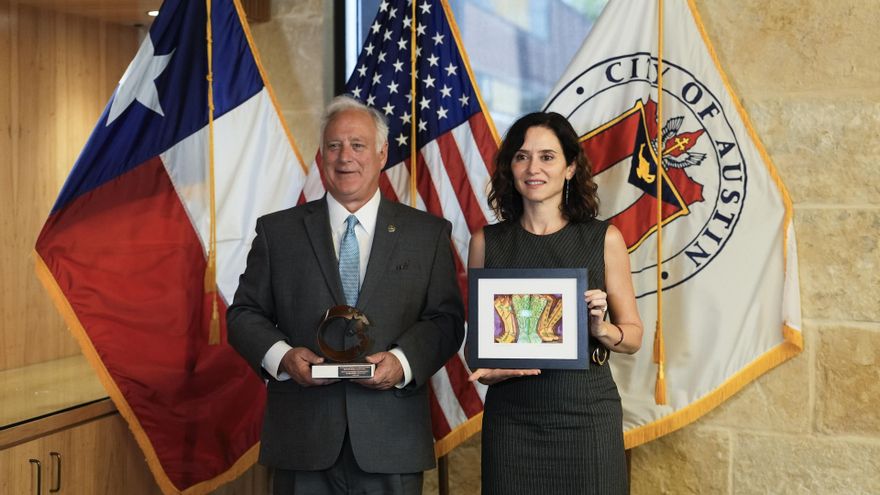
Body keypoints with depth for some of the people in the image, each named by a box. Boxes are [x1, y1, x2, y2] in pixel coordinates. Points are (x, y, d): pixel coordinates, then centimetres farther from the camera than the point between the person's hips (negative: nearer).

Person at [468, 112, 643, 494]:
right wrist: (486, 369, -9)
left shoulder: (604, 239, 0)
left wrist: (601, 329, -16)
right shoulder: (486, 243, 3)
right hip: (511, 417, 1)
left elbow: (634, 336, 4)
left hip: (587, 416, -1)